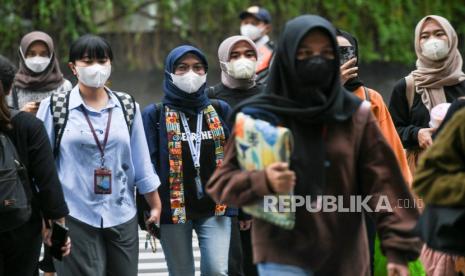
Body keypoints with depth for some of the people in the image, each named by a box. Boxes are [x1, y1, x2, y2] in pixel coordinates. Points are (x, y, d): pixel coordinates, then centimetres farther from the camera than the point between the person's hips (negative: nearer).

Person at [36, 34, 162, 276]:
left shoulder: (127, 108, 9)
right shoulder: (54, 107, 1)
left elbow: (141, 163, 12)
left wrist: (155, 206, 12)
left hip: (122, 216, 3)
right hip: (75, 217, -3)